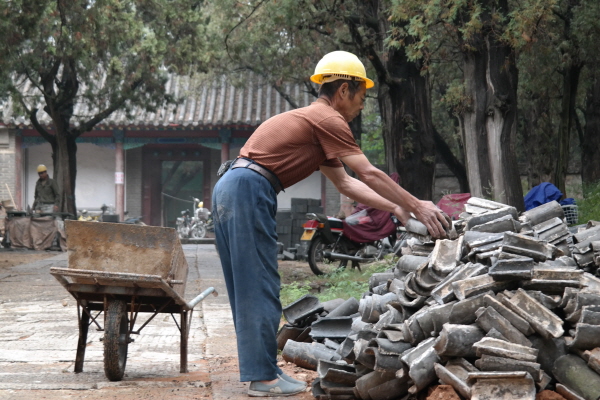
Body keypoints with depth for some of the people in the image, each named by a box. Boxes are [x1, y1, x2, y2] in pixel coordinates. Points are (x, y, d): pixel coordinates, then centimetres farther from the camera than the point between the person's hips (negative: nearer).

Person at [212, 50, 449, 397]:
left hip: (229, 190, 10)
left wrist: (396, 208, 26)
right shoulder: (328, 119, -5)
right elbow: (370, 175, -7)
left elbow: (346, 183, 27)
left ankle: (259, 368, 17)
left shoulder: (312, 121, 25)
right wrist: (417, 206, 1)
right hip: (249, 189, -10)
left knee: (248, 288, 12)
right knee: (261, 289, -6)